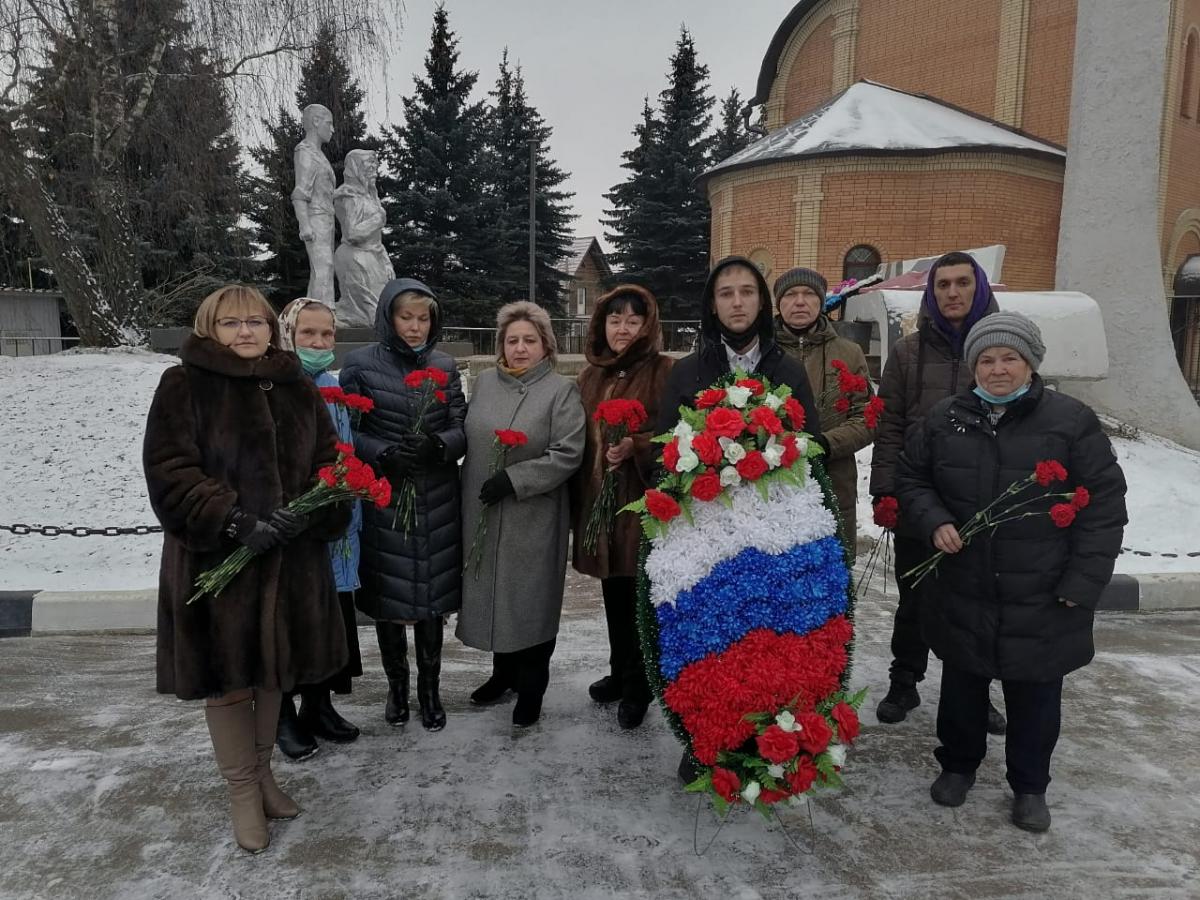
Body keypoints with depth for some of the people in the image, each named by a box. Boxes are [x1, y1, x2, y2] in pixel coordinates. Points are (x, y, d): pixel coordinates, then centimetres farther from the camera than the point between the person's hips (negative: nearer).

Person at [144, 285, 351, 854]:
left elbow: (330, 461, 6)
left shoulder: (297, 388, 9)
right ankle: (242, 790, 23)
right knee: (227, 674, 5)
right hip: (214, 558, -4)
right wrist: (234, 522, -22)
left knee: (271, 666, 15)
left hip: (289, 558, 4)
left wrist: (310, 510, -13)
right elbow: (169, 472, -11)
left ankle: (261, 770, 35)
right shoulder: (184, 386, -4)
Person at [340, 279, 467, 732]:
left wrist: (438, 445, -16)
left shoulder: (445, 366, 6)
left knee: (432, 594, 7)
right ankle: (396, 686, 29)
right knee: (388, 596, 7)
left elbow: (462, 428, 5)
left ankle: (430, 689, 25)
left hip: (436, 503, 2)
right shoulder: (360, 365, -2)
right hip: (383, 501, -2)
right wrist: (385, 454, -19)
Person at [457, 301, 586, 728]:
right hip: (482, 513, 5)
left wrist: (514, 479, -18)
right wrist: (473, 488, 7)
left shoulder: (562, 390, -6)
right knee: (493, 591, 13)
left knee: (531, 597, 4)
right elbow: (469, 438, 15)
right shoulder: (483, 383, 9)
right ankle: (504, 672, 33)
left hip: (534, 518, -4)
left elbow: (568, 454, -14)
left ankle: (531, 686, 22)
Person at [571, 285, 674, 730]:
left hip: (644, 498, -6)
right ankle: (621, 672, 32)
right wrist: (578, 496, 12)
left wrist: (636, 446, -23)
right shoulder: (590, 375, 13)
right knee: (614, 592, 16)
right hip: (599, 497, 6)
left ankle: (637, 686, 16)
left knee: (640, 594, 1)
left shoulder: (663, 371, -6)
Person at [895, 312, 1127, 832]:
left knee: (1035, 698, 13)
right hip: (963, 595, 2)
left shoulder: (1071, 420, -7)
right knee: (962, 687, 18)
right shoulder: (945, 420, 1)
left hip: (1043, 601, -2)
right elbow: (911, 479, 11)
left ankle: (1029, 786, 35)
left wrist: (1083, 582, -10)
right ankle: (958, 765, 41)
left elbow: (1103, 505, -6)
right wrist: (934, 522, -8)